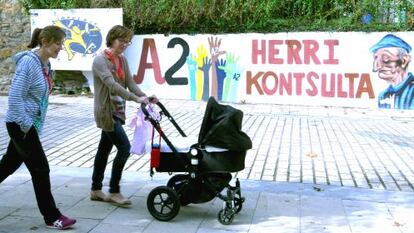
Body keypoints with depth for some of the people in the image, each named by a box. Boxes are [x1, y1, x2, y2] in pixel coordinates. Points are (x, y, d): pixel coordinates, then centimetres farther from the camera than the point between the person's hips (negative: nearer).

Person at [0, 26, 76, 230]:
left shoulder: (45, 64, 7)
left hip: (30, 125, 9)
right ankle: (52, 217, 8)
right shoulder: (29, 62, -19)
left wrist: (31, 124, 16)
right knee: (40, 169, -3)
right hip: (21, 126, -9)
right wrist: (26, 125, -19)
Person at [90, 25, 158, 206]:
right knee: (124, 147, -11)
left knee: (104, 149, 13)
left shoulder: (122, 60, 10)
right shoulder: (100, 60, -14)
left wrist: (145, 97, -15)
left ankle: (96, 190, 24)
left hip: (117, 111, 8)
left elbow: (130, 83, 2)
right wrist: (135, 98, -36)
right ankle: (114, 192, 1)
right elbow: (112, 85, -27)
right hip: (106, 112, -8)